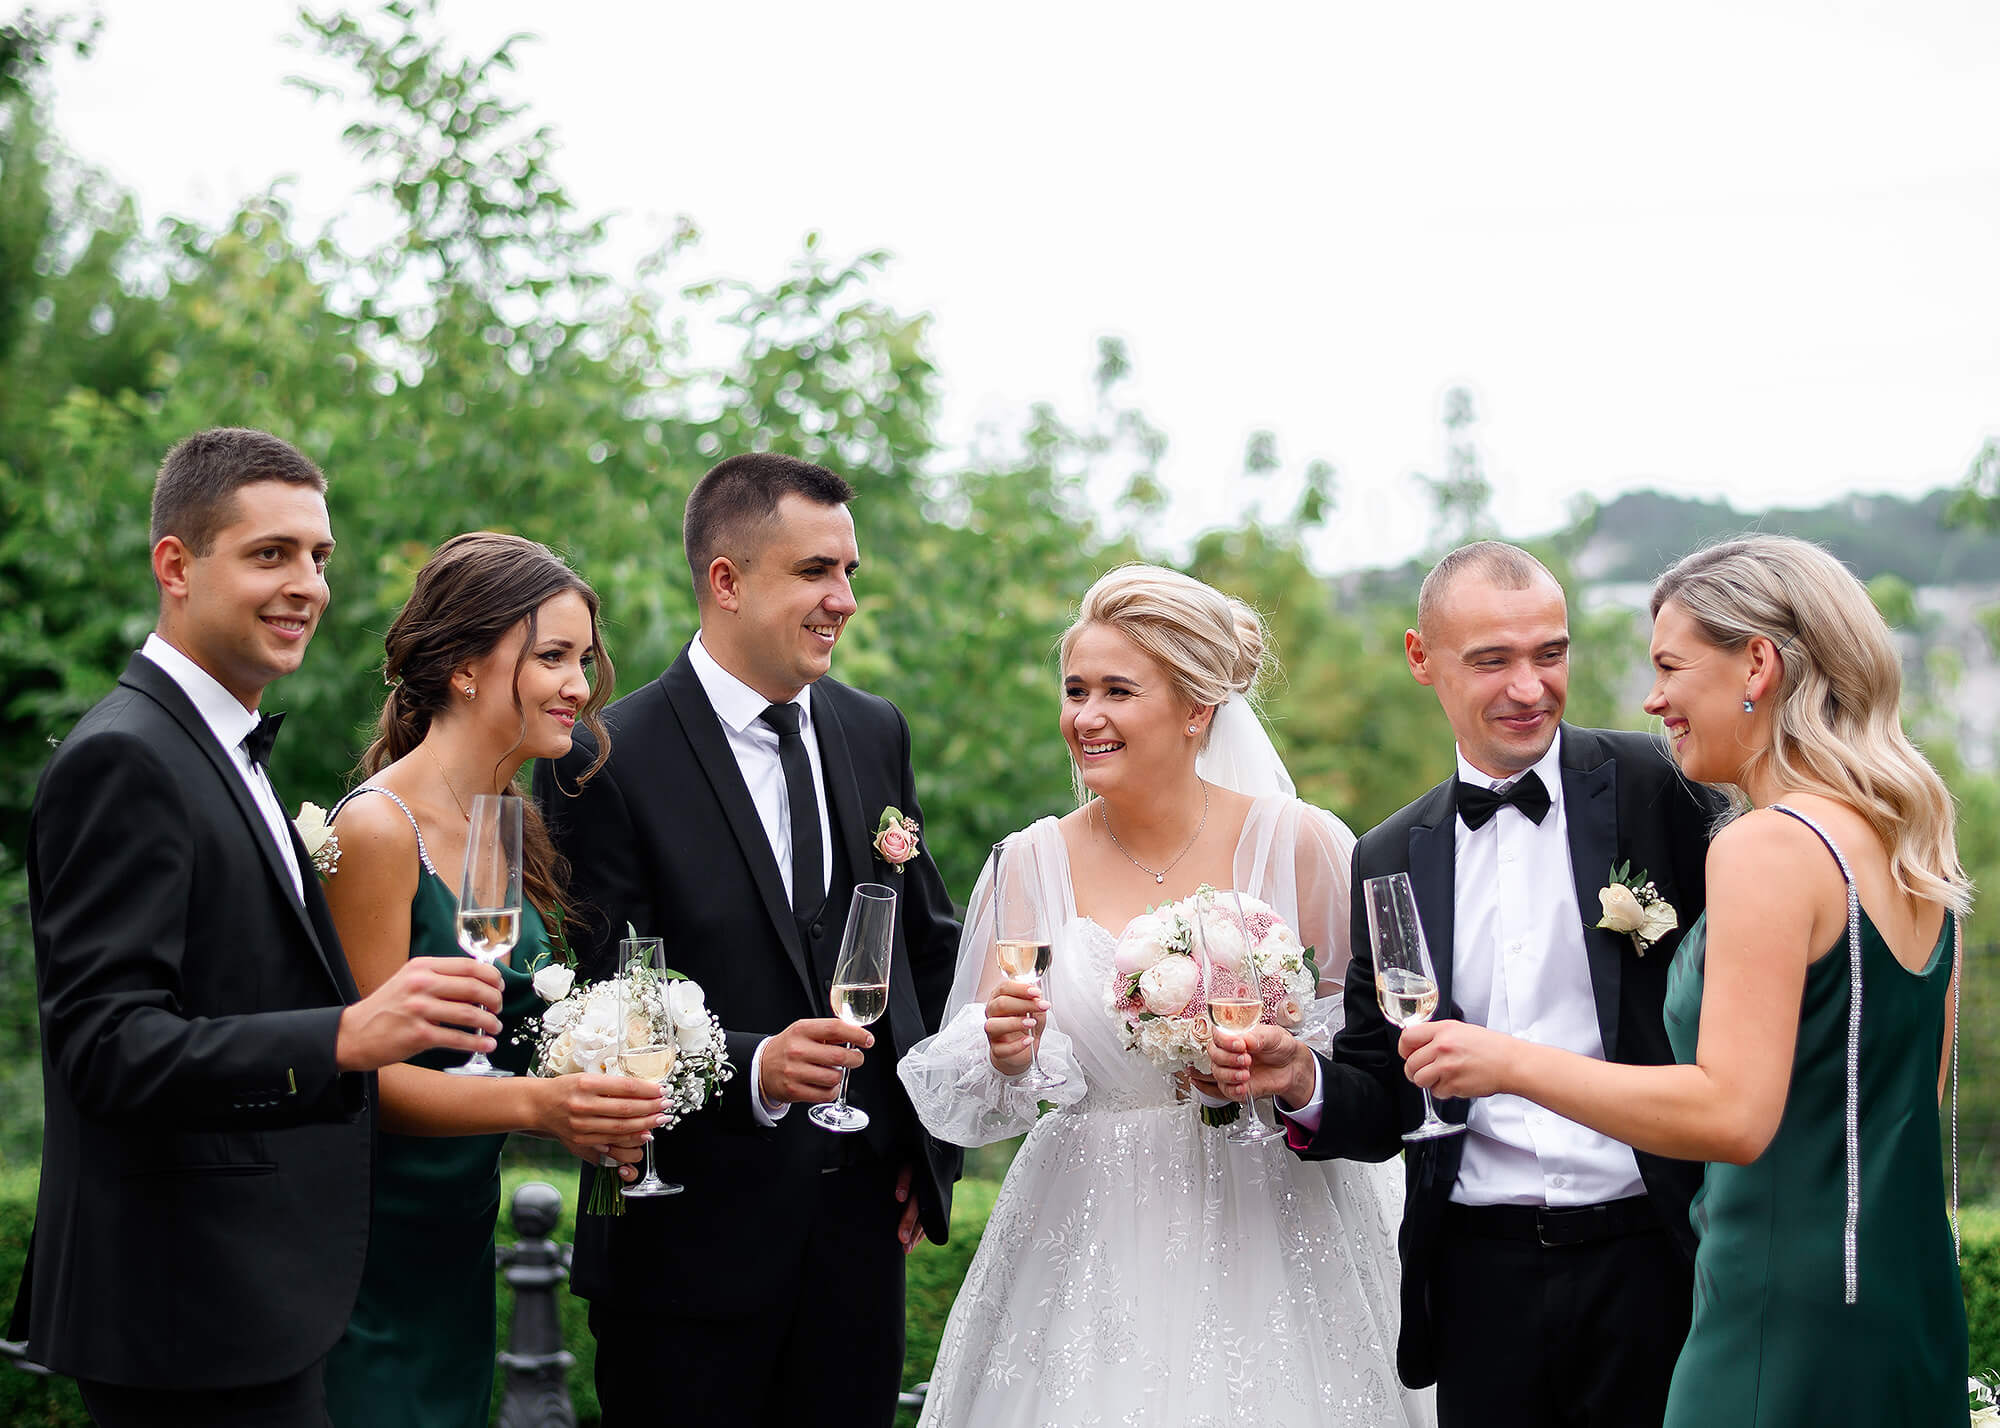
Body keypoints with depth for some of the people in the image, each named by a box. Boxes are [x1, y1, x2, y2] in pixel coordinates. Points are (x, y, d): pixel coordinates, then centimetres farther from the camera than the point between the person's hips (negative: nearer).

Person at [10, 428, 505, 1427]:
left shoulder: (221, 750, 17)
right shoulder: (122, 760, -16)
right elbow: (108, 1045, -25)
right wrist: (347, 1035, -34)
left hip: (242, 1301, 10)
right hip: (191, 1314, -10)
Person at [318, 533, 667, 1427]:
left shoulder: (515, 833, 8)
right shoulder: (378, 829, -17)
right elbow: (361, 1072, -18)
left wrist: (590, 1104, -3)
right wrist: (535, 1104, -30)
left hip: (462, 1246, 8)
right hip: (372, 1246, -8)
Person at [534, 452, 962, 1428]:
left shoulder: (876, 735, 9)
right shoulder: (606, 763, -10)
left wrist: (930, 1143, 12)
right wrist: (751, 1067, -27)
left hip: (863, 1222, 5)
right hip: (690, 1238, -5)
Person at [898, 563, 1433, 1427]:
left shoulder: (1298, 845, -4)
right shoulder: (1032, 863, 1)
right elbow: (964, 1091, 1)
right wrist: (1004, 1053, -20)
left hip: (1265, 1238, -1)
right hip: (1089, 1245, 2)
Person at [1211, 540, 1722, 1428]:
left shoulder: (1656, 789, -1)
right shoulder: (1390, 861, 9)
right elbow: (1384, 1105, 11)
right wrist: (1304, 1082, -11)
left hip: (1650, 1265, -3)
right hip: (1482, 1279, 3)